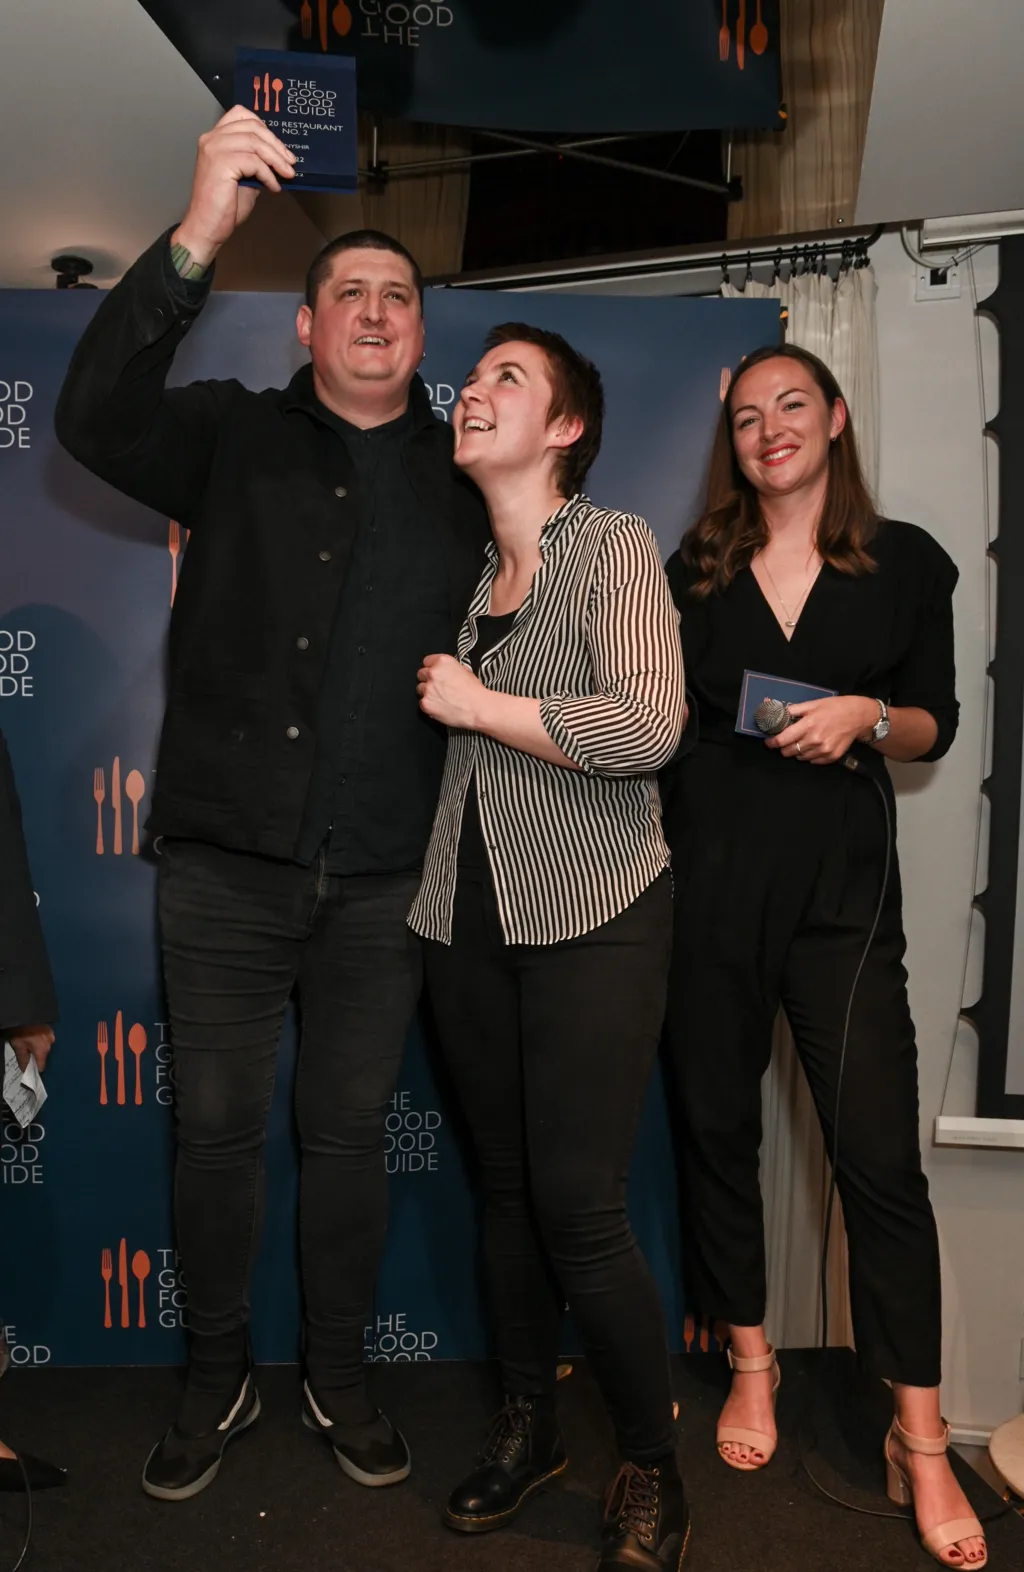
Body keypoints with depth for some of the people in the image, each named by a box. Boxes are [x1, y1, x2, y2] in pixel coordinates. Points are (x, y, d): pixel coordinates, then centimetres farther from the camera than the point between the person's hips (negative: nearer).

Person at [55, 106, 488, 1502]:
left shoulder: (463, 476, 9)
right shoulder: (237, 437, 3)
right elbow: (97, 417, -15)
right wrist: (199, 235, -25)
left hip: (384, 878, 2)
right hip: (229, 863, -1)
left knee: (352, 1129, 14)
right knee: (217, 1128, 9)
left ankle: (338, 1376, 34)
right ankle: (216, 1381, 32)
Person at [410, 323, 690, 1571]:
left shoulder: (615, 546, -5)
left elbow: (647, 728, -20)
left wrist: (478, 704, -13)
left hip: (591, 918, -5)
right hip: (469, 917, 6)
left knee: (578, 1207, -3)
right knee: (505, 1187, 14)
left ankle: (651, 1468, 21)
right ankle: (528, 1424, 35)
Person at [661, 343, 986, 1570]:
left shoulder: (905, 562, 6)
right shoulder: (695, 570, 9)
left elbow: (937, 723, 8)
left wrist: (866, 716, -12)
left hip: (840, 885, -1)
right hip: (704, 880, 2)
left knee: (879, 1153, -4)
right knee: (717, 1127, 9)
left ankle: (919, 1442, 11)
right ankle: (751, 1363, 30)